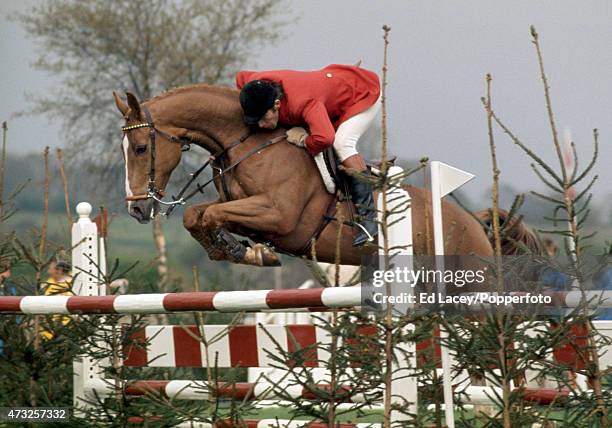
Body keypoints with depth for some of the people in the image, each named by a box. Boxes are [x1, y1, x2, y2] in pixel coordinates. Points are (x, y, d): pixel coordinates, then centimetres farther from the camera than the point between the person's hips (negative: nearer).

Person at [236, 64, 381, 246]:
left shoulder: (302, 102, -46)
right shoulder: (257, 83, -21)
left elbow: (324, 138, -61)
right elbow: (241, 77, 6)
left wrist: (304, 141, -38)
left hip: (364, 93, -9)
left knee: (342, 143, -27)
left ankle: (368, 217, -28)